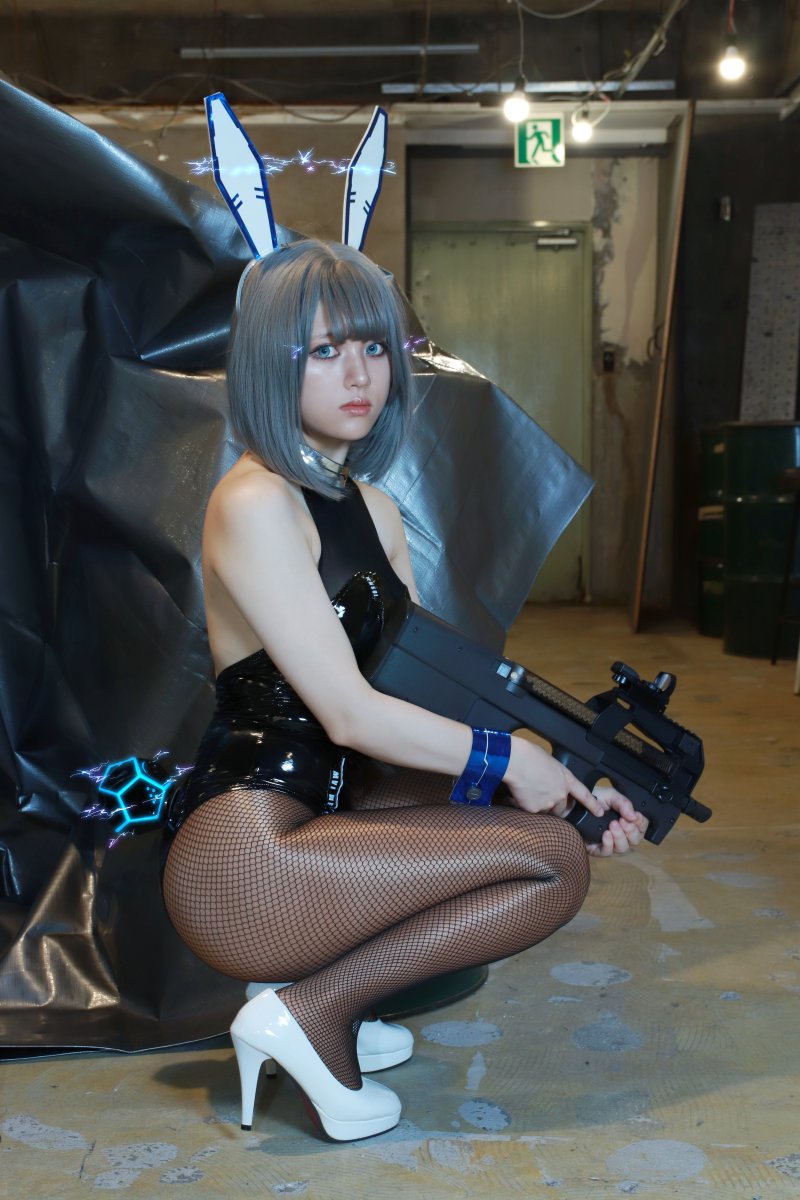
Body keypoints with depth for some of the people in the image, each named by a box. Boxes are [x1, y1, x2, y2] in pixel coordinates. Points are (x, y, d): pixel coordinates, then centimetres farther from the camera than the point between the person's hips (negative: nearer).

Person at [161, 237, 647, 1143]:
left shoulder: (372, 509, 13)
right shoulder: (255, 504, -15)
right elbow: (349, 713, -18)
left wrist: (569, 776, -1)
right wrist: (510, 757, -8)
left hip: (321, 816, 9)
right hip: (240, 859, -9)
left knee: (573, 830, 8)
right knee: (554, 859, -13)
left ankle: (325, 981, 6)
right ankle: (316, 1011, -4)